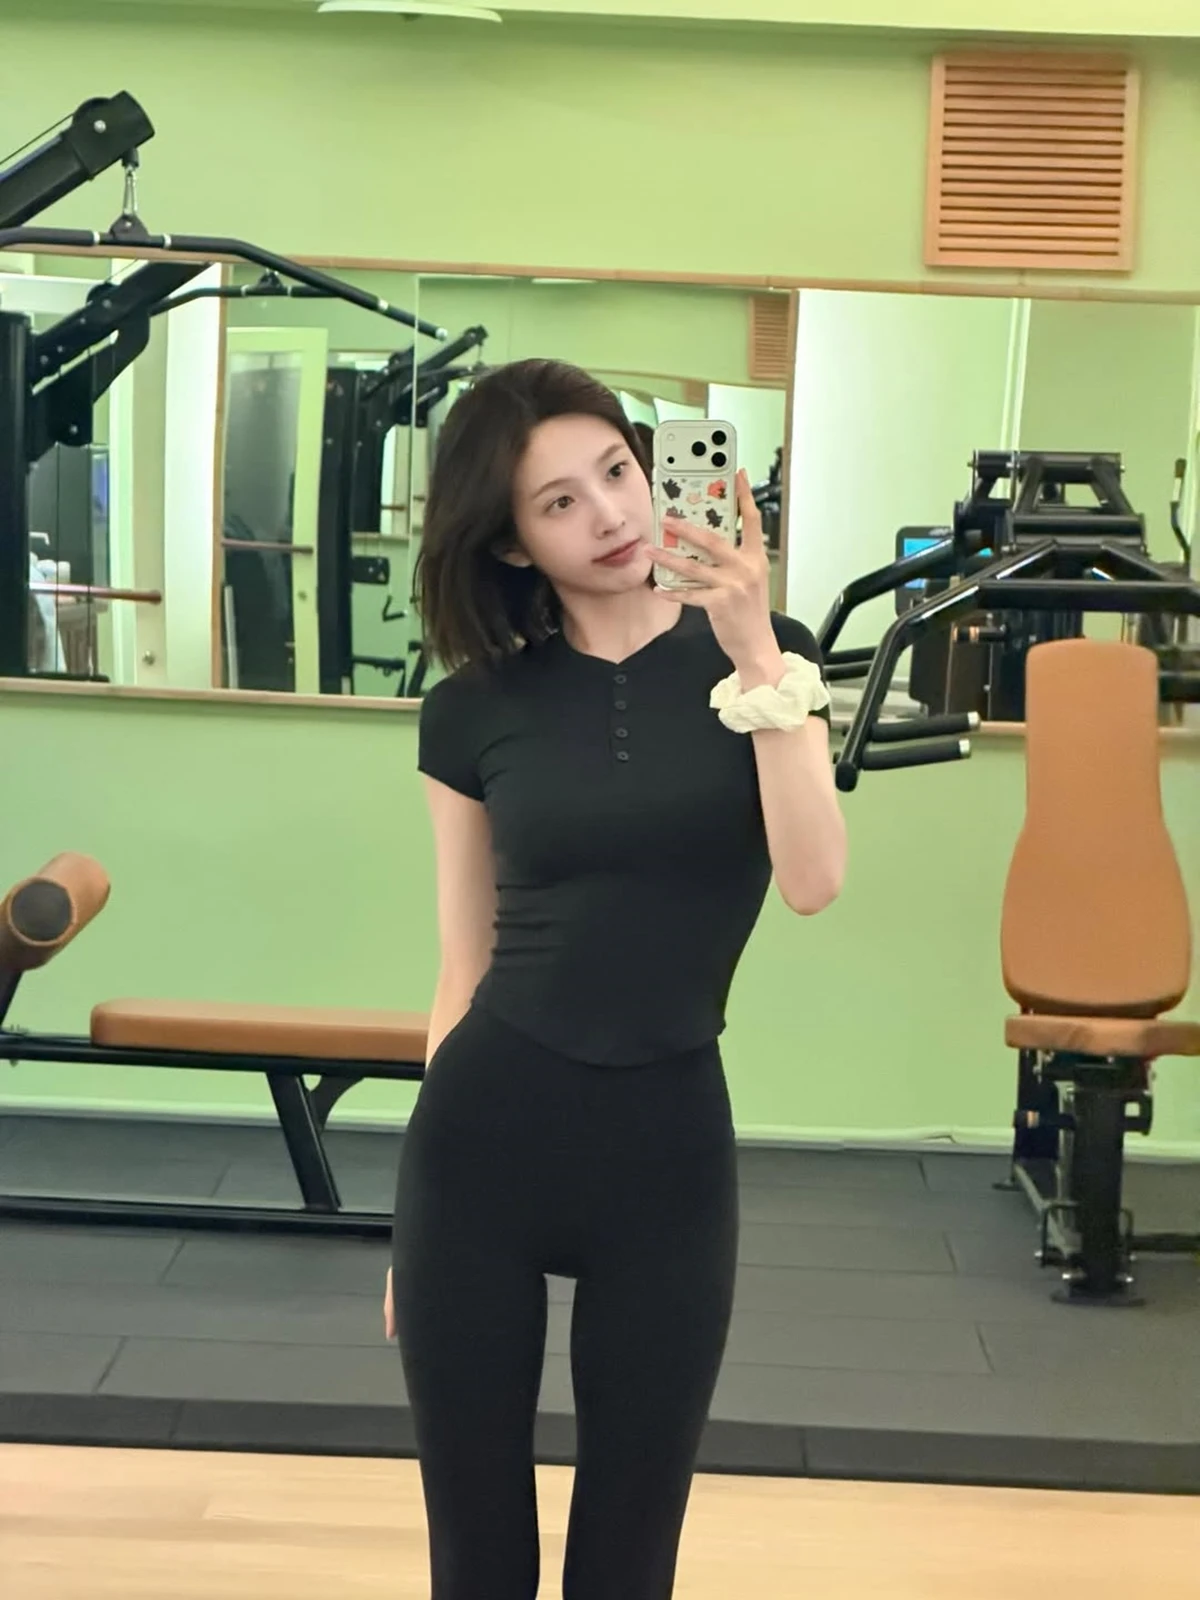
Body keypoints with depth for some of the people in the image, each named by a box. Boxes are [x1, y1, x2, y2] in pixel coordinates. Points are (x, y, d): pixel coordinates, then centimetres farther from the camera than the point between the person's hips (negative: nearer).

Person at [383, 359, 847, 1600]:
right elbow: (465, 967, 6)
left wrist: (755, 654, -20)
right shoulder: (473, 707, 1)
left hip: (669, 1138, 0)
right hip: (483, 1126, 1)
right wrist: (413, 1220, 10)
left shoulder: (758, 654, 0)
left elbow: (812, 881, -15)